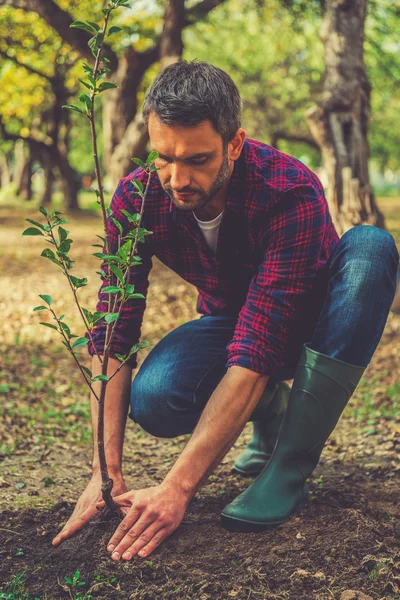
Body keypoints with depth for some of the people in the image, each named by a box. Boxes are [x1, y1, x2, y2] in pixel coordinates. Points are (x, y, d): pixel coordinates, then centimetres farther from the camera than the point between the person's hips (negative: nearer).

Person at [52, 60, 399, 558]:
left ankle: (289, 468, -26)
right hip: (231, 320, 2)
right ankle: (271, 410, 6)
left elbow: (256, 353, -40)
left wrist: (177, 488, -43)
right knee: (151, 401, -30)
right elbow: (113, 336, -20)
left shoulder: (292, 195, -36)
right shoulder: (136, 200, -22)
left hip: (313, 324, -2)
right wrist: (107, 472, -29)